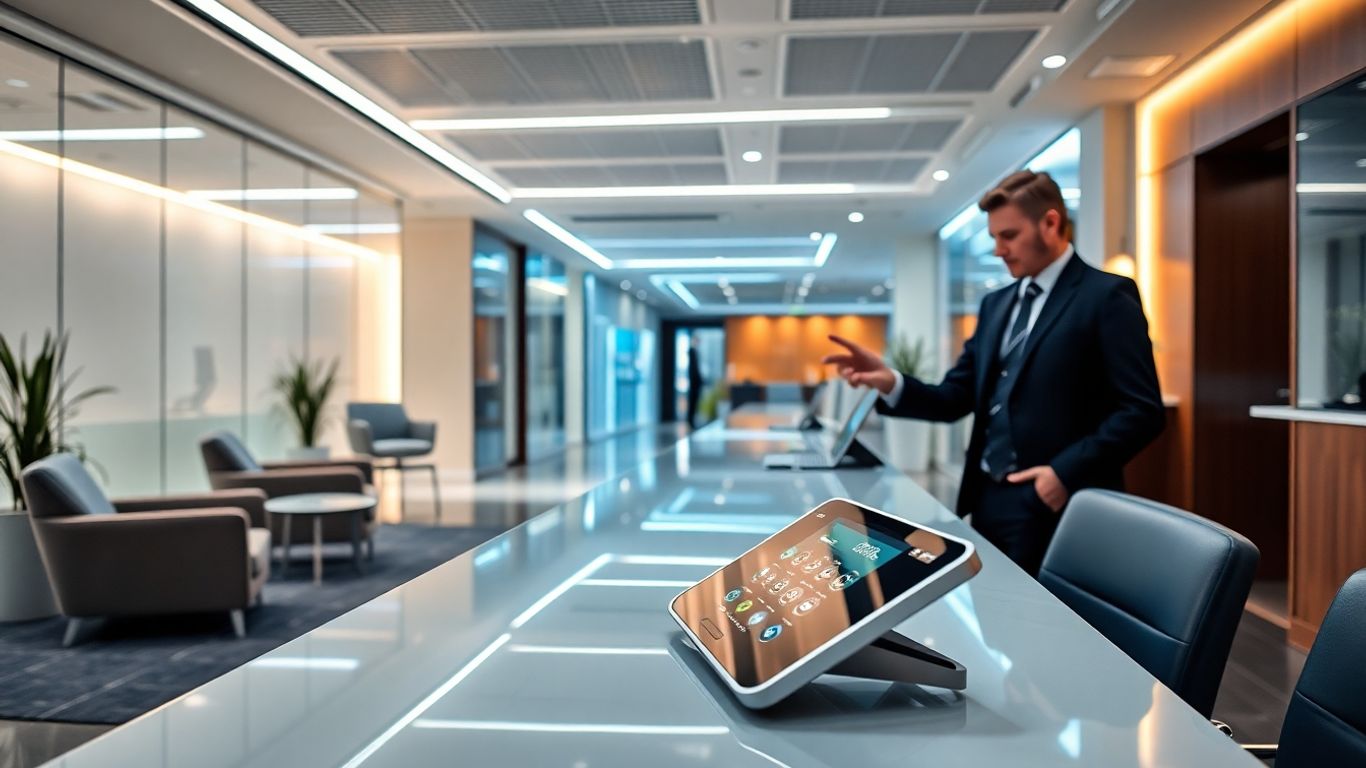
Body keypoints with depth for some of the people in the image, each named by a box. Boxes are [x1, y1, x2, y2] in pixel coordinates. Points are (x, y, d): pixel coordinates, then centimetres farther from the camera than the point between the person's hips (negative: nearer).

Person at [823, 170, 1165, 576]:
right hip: (987, 500, 7)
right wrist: (890, 382, -9)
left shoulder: (1107, 296, -7)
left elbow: (1142, 411, -12)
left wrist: (1067, 472, -20)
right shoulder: (995, 304, 14)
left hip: (1054, 507, -6)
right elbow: (955, 399, 9)